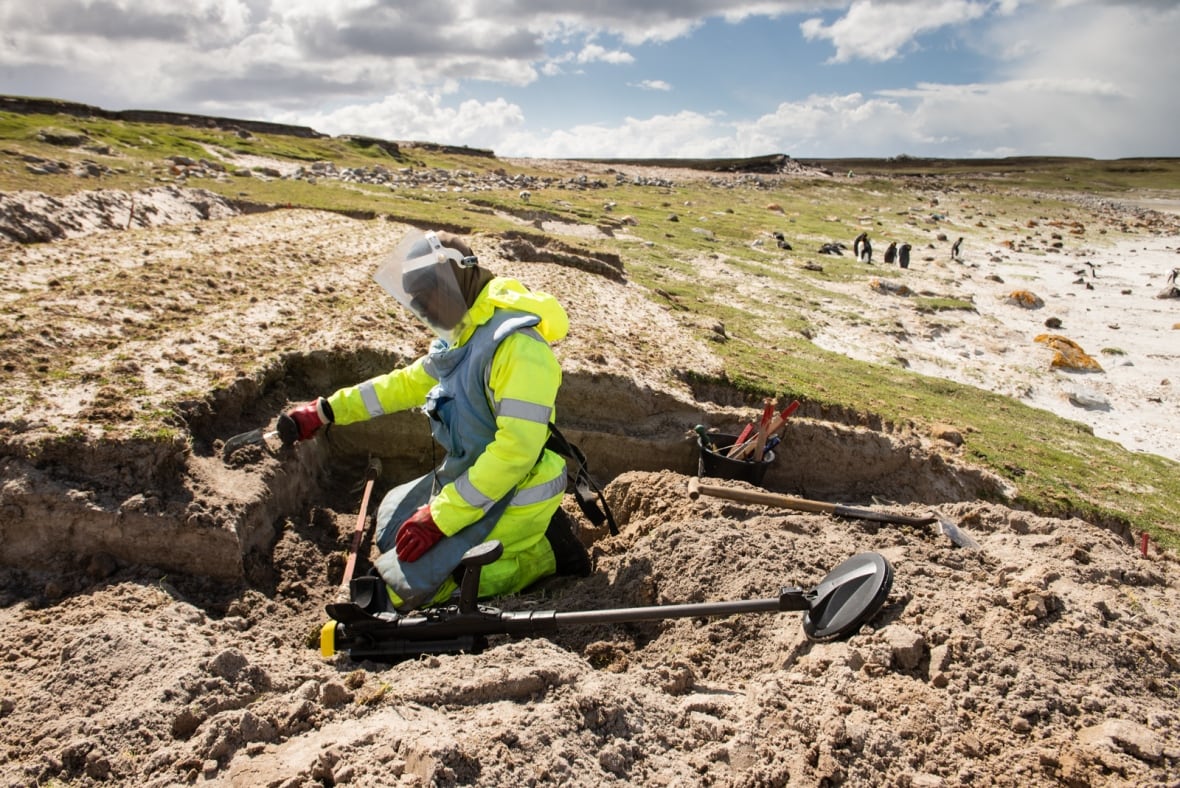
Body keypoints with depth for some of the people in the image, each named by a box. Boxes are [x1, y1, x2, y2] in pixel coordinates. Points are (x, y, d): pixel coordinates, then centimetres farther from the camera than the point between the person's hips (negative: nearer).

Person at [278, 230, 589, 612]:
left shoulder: (516, 343, -26)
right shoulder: (462, 333, 5)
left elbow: (518, 446, -31)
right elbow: (407, 382, 18)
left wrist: (440, 516, -25)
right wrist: (325, 411, 15)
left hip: (509, 498, -10)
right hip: (467, 475, 10)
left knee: (407, 589, -10)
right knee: (393, 516, 27)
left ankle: (541, 551, 0)